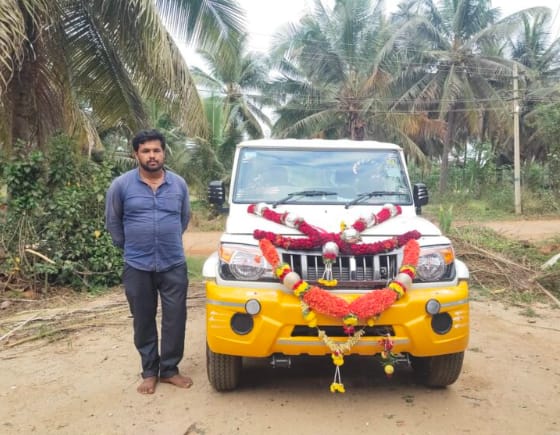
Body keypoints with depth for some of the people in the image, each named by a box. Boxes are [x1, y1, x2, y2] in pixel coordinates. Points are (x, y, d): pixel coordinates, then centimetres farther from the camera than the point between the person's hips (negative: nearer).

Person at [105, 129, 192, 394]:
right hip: (137, 267, -1)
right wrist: (129, 248, 11)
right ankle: (149, 371, 23)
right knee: (143, 321, 9)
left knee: (175, 318, 4)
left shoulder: (179, 184, 2)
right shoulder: (121, 185, -4)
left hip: (174, 264, 1)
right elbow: (112, 222, 7)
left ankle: (170, 369, 20)